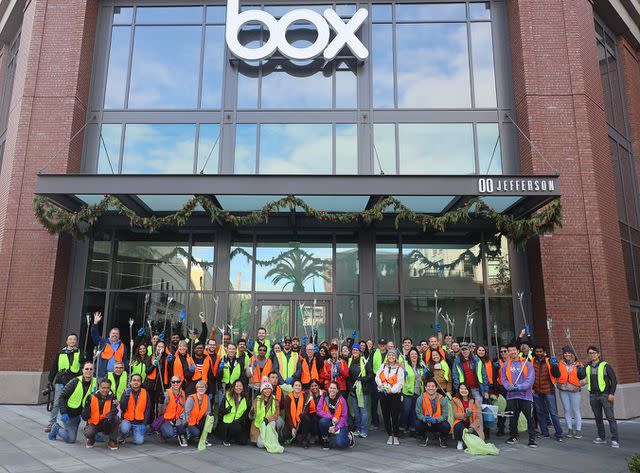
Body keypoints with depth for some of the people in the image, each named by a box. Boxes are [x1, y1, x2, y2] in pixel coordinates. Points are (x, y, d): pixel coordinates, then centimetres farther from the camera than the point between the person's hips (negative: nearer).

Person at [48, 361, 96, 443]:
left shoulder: (95, 383, -7)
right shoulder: (75, 382, -19)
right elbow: (62, 396, -16)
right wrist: (63, 413, -21)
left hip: (79, 414, 4)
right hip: (69, 413, -4)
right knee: (71, 439, -4)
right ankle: (56, 428, 22)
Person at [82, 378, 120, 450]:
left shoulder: (112, 398, -4)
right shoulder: (92, 397, -9)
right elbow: (85, 417, -10)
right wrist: (88, 404, -25)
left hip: (107, 425, 1)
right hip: (93, 423, -1)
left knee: (116, 418, -28)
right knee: (88, 433, -32)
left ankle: (112, 441, -7)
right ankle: (91, 439, 9)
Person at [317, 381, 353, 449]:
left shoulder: (341, 400, -8)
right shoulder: (324, 397, -4)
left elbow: (344, 417, -7)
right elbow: (318, 410, -13)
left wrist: (335, 428, -17)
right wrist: (331, 417, -23)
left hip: (339, 424, -2)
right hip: (328, 423, 2)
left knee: (339, 443, -25)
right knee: (323, 421, -33)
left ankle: (349, 438, 11)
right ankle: (325, 440, -6)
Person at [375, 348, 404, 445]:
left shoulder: (399, 369, 0)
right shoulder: (383, 366, 11)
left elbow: (400, 383, -7)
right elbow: (377, 377, 7)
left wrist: (391, 390, -16)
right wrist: (381, 385, -10)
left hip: (395, 394, -3)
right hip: (383, 394, 3)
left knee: (395, 416, -2)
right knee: (386, 415, 7)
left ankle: (395, 436, 11)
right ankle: (390, 435, 19)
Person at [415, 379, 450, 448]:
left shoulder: (442, 399, -12)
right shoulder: (421, 399, -10)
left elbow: (445, 415, -16)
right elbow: (418, 413, -13)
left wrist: (435, 420, -33)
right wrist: (425, 419, -34)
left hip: (438, 422, 0)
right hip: (425, 424, 1)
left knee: (446, 426, -30)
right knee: (418, 424, -28)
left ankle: (443, 439, 9)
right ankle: (424, 438, 9)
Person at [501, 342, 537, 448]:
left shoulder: (526, 363, 0)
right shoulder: (506, 365, 8)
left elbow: (530, 379, -8)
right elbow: (503, 378, 5)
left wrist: (520, 387, -19)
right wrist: (509, 386, -15)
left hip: (525, 395, -2)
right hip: (511, 396, 2)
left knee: (530, 418, -2)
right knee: (512, 418, 9)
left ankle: (532, 439, 8)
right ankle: (513, 437, 24)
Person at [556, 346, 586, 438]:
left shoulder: (578, 364, 2)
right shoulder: (560, 364, 6)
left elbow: (584, 378, 5)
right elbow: (556, 375, 8)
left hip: (574, 390, -2)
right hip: (563, 390, 2)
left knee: (576, 410, 1)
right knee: (566, 410, 7)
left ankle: (578, 430, 11)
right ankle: (570, 429, 17)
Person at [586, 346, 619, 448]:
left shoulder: (605, 366, -4)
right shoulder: (587, 367, 8)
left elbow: (614, 380, -4)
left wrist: (612, 393, -10)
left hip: (605, 395, -5)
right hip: (593, 396, 5)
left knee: (610, 417, -6)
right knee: (598, 417, 11)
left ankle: (615, 440, -2)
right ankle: (601, 437, 22)